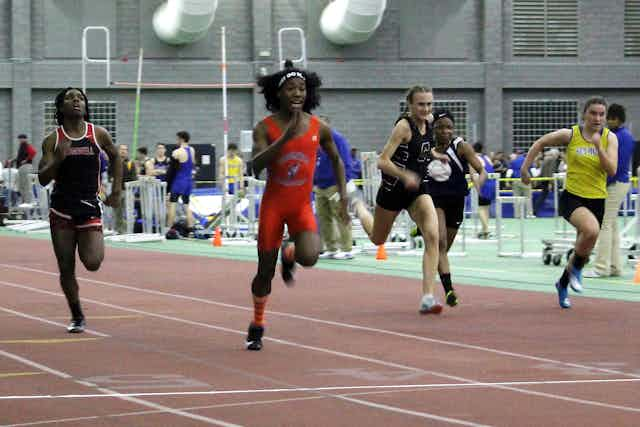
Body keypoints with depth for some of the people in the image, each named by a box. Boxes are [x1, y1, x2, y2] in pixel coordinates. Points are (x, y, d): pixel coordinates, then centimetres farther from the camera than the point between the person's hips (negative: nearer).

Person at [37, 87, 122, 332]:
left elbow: (115, 157, 20)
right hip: (62, 209, 0)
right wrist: (58, 159, -22)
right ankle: (77, 317, 21)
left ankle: (92, 247, 21)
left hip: (90, 207, 0)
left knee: (92, 263, -16)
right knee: (66, 270, 2)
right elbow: (43, 179, -5)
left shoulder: (99, 135, 1)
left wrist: (117, 190, 14)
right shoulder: (52, 140, -1)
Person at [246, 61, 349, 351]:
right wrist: (285, 137, -31)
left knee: (309, 257, -25)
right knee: (265, 270, 2)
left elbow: (336, 160, 14)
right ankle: (257, 327, 24)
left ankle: (289, 255, 13)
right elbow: (256, 165, -23)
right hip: (273, 204, -1)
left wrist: (343, 196, 7)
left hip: (302, 205, 1)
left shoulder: (319, 128, -3)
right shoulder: (265, 128, -9)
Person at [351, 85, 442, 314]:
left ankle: (428, 297, -20)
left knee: (432, 237, -18)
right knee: (377, 239, 19)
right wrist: (405, 175, -39)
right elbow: (382, 161, -27)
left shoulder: (427, 122, 0)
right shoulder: (404, 126, -21)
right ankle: (359, 208, 54)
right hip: (394, 189, -5)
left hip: (418, 188, 5)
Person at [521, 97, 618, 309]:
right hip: (572, 197, -4)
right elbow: (540, 143, 8)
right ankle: (576, 269, -8)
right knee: (591, 229, -33)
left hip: (597, 200, 4)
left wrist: (598, 146, -21)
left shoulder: (610, 138, -2)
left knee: (584, 249, 13)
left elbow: (612, 170, -12)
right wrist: (525, 167, 7)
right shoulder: (570, 135, -7)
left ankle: (562, 284, 40)